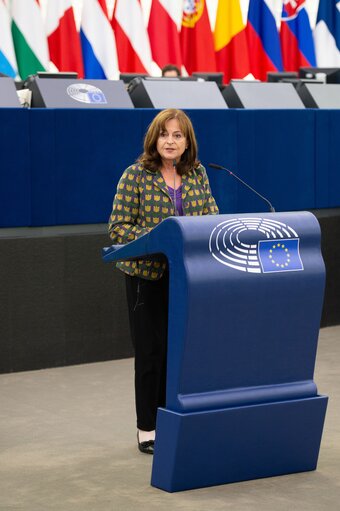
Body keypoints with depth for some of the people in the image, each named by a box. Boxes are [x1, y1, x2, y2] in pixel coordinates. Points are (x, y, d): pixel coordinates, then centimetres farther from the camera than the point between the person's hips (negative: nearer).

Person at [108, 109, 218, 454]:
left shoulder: (197, 174, 7)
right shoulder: (136, 176, -7)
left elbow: (212, 218, 10)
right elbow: (118, 227, -10)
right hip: (149, 275, -4)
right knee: (151, 351, 1)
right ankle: (147, 429, 11)